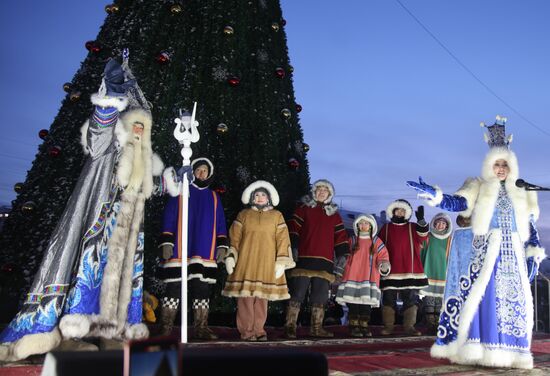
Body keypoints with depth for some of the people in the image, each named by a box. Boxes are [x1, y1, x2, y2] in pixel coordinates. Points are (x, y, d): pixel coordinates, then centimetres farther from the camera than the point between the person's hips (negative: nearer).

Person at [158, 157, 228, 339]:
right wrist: (166, 242, -5)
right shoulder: (180, 192, 11)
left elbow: (220, 222, 18)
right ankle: (165, 328, -2)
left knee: (202, 288, 0)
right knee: (174, 286, -6)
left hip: (205, 254, 3)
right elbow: (169, 218, 4)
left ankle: (201, 327, 4)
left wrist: (222, 245, 7)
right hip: (180, 249, -3)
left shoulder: (213, 197, 20)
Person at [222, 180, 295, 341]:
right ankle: (246, 331, 0)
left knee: (262, 297, 0)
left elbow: (282, 239, 4)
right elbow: (234, 237, 8)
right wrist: (230, 257, -2)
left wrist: (281, 262, -4)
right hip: (245, 263, 0)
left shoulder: (277, 216, 11)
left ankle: (259, 330, 9)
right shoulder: (243, 215, 12)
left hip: (267, 263, 0)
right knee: (245, 296, -6)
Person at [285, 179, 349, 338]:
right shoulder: (304, 208, 9)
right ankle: (290, 326, -2)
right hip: (304, 258, -4)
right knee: (297, 293, -6)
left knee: (320, 296, 6)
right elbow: (294, 226, 1)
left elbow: (340, 235, 16)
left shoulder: (334, 214, 20)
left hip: (325, 261, 4)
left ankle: (317, 328, 13)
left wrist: (342, 254, 6)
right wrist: (294, 247, -10)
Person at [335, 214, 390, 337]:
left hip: (369, 278, 0)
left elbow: (383, 255, 5)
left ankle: (364, 327, 6)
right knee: (353, 304, -4)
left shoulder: (376, 242, 10)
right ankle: (354, 327, 2)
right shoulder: (352, 241, 11)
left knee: (366, 304, -3)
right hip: (352, 277, 0)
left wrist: (384, 265, -15)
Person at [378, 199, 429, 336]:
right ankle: (388, 326, 6)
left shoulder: (412, 227, 9)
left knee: (411, 299, -1)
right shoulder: (386, 228, 12)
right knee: (388, 299, 1)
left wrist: (421, 220, -29)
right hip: (390, 271, 1)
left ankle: (409, 326, 4)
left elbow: (423, 235, -12)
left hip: (410, 271, 0)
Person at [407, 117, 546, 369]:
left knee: (515, 300, -2)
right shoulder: (478, 187, 9)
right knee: (481, 295, -13)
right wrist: (434, 195, -24)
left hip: (513, 253, 3)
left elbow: (530, 226, 16)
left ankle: (509, 353, 1)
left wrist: (534, 255, 6)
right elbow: (457, 203, -7)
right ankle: (477, 350, -12)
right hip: (486, 250, -3)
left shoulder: (522, 194, 18)